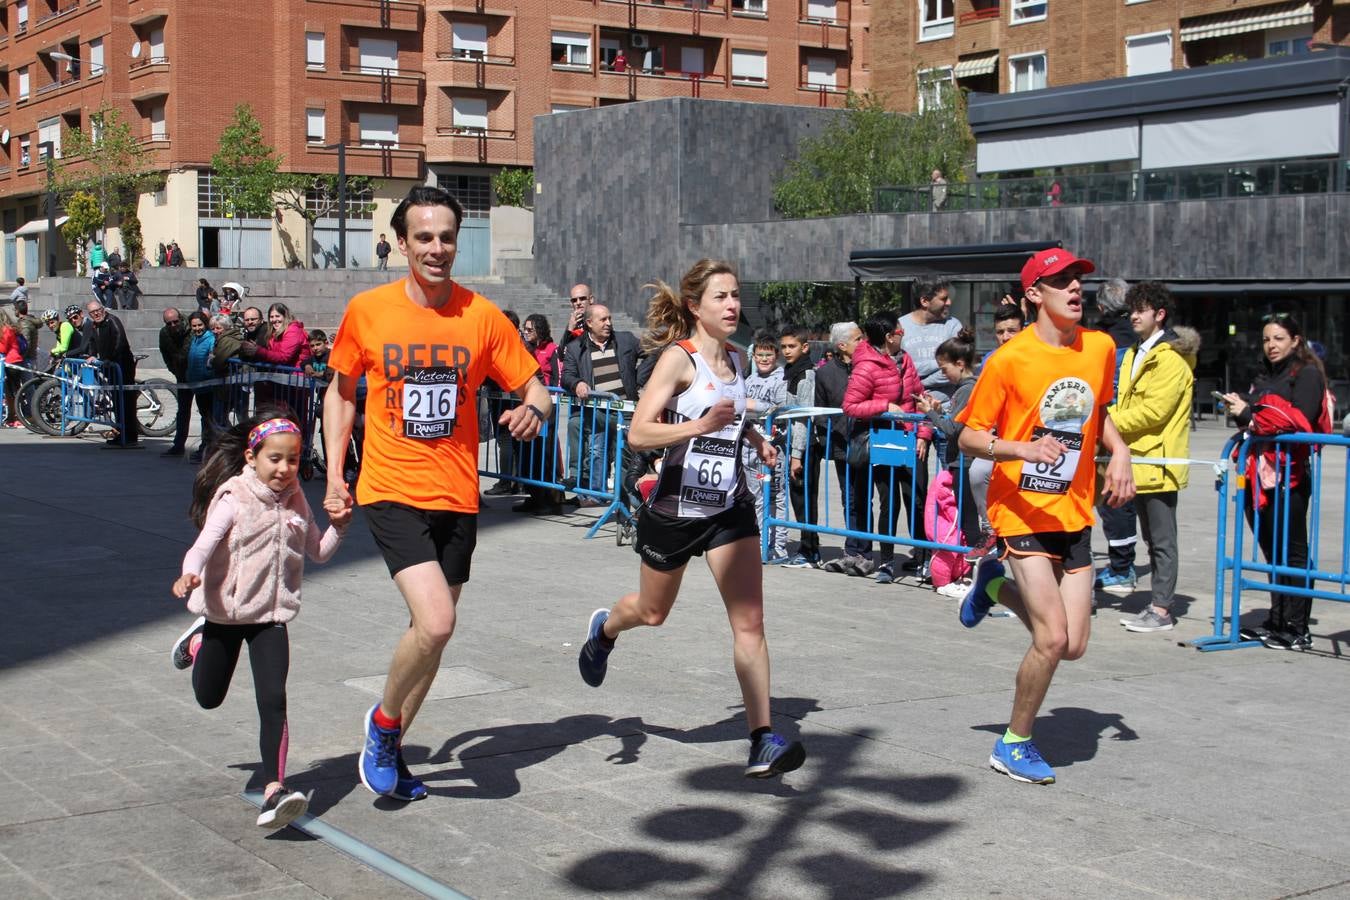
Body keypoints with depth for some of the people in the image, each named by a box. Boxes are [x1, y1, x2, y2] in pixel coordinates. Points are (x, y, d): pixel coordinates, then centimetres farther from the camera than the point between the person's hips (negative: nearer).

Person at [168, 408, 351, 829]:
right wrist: (189, 574, -50)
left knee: (273, 701, -14)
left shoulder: (295, 501, 0)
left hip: (271, 617, 2)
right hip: (225, 613, -2)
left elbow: (319, 553, 11)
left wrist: (338, 526, -8)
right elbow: (205, 543, -30)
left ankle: (275, 789, -15)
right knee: (209, 699, 19)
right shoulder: (233, 498, -16)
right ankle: (198, 643, 51)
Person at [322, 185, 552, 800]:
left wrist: (533, 410, -21)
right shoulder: (367, 310, -3)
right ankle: (383, 721, 8)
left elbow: (534, 389, 3)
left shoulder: (482, 317, -1)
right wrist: (334, 473, 3)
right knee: (436, 622, -19)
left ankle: (388, 748, 33)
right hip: (392, 493, -3)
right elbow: (341, 391, 11)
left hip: (457, 498, 3)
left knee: (430, 631, 11)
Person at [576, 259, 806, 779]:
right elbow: (638, 433, -23)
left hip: (730, 507, 4)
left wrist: (755, 438, 9)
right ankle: (603, 629, 53)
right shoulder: (679, 357, -14)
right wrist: (699, 426, -36)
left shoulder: (734, 359, 6)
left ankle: (762, 740, -8)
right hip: (674, 507, -4)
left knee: (749, 621, -9)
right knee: (652, 612, 18)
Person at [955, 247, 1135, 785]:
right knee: (1053, 638, -14)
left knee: (1073, 646, 3)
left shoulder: (1100, 347, 3)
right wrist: (1022, 448, -27)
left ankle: (996, 586, 30)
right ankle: (1015, 744, 9)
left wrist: (1119, 451, 4)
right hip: (1023, 512, -5)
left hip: (1074, 513, 6)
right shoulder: (1010, 359, -13)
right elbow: (968, 438, -9)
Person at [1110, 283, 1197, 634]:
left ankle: (1161, 610, -2)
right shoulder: (1136, 354, 18)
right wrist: (1111, 420, 2)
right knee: (1152, 538, 14)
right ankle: (1157, 604, 20)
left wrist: (1107, 422, -17)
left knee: (1162, 539, -5)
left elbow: (1154, 410, -20)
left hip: (1159, 460, -10)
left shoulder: (1171, 358, -12)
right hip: (1139, 459, 10)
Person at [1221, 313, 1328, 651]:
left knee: (1291, 552, -5)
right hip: (1260, 474, 8)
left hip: (1289, 475, -8)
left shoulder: (1307, 373, -3)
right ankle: (1276, 622, 16)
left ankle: (1297, 629, -2)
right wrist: (1240, 409, 1)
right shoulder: (1264, 376, 22)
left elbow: (1299, 420, -15)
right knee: (1271, 551, 10)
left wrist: (1248, 413, -9)